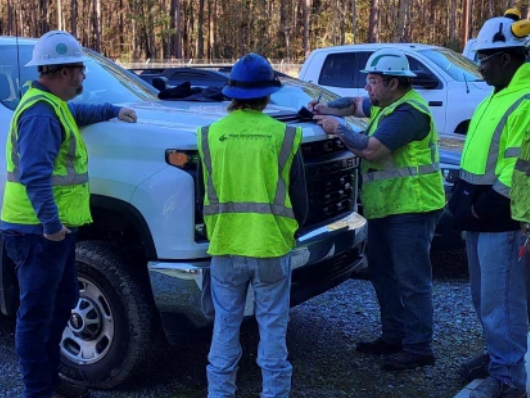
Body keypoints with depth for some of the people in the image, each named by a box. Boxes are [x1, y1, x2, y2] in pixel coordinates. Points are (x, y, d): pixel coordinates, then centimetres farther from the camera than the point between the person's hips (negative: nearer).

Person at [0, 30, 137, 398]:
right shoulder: (40, 112, -19)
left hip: (56, 227, 11)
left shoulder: (54, 105, 15)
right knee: (36, 313, -1)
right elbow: (35, 174, -28)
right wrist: (50, 222, -31)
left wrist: (113, 112, 44)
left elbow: (76, 114, 41)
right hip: (39, 230, -11)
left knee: (62, 303, 20)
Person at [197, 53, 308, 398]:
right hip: (272, 247, -2)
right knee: (272, 328, 9)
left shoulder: (210, 135, -1)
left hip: (225, 246, 2)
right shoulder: (283, 136, -7)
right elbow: (299, 201, 1)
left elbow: (209, 195, 10)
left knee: (225, 327, 13)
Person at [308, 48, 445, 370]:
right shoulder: (387, 105, 14)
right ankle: (393, 337, 29)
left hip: (411, 210, -11)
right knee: (384, 275, 17)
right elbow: (356, 104, 30)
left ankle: (418, 349, 4)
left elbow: (370, 149, -25)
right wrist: (327, 109, 10)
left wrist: (338, 127, -11)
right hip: (385, 209, 11)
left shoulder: (408, 112, -19)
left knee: (411, 281, -5)